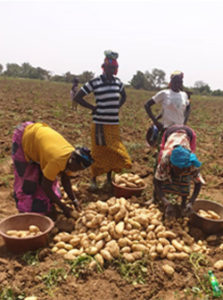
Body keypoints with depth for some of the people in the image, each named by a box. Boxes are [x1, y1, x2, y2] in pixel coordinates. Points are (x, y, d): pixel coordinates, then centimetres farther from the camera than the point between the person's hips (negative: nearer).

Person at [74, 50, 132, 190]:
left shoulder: (118, 82, 7)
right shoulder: (95, 82, -8)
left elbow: (124, 96, 26)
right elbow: (78, 97, -4)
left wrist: (117, 108, 10)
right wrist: (93, 107, -8)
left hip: (114, 124, 5)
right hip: (100, 124, -5)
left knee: (114, 151, 9)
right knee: (99, 152, 2)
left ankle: (109, 179, 27)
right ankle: (94, 180, 20)